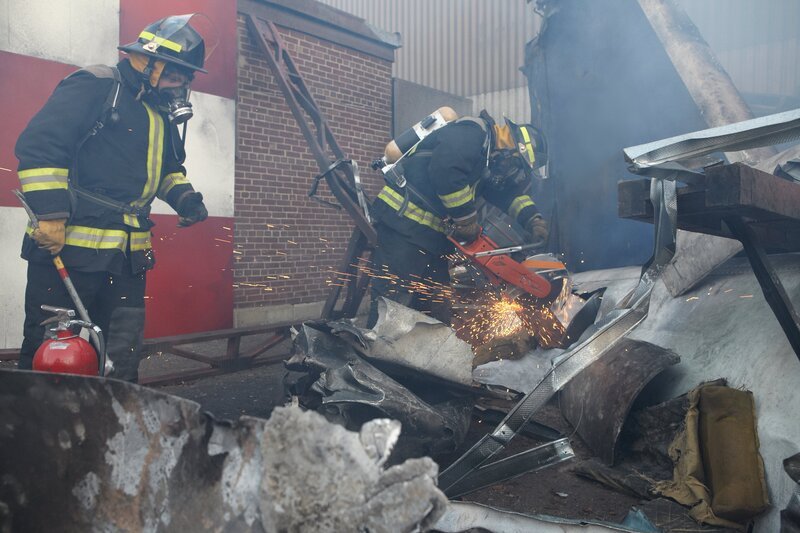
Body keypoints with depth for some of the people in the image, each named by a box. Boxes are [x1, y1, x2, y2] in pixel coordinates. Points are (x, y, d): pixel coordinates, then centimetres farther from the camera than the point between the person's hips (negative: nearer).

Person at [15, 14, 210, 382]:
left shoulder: (162, 114, 20)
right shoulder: (95, 86, -7)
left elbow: (167, 168, 32)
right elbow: (39, 143, -15)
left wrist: (184, 197, 11)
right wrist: (50, 213, -22)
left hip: (128, 254, 8)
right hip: (67, 244, -8)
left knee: (123, 357, 12)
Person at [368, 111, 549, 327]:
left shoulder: (489, 162, 19)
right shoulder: (472, 133, -11)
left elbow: (510, 192, 21)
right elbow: (446, 169, -27)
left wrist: (533, 219, 2)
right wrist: (467, 219, -17)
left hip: (434, 234, 10)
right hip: (404, 224, -10)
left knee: (437, 309, 12)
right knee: (393, 300, -12)